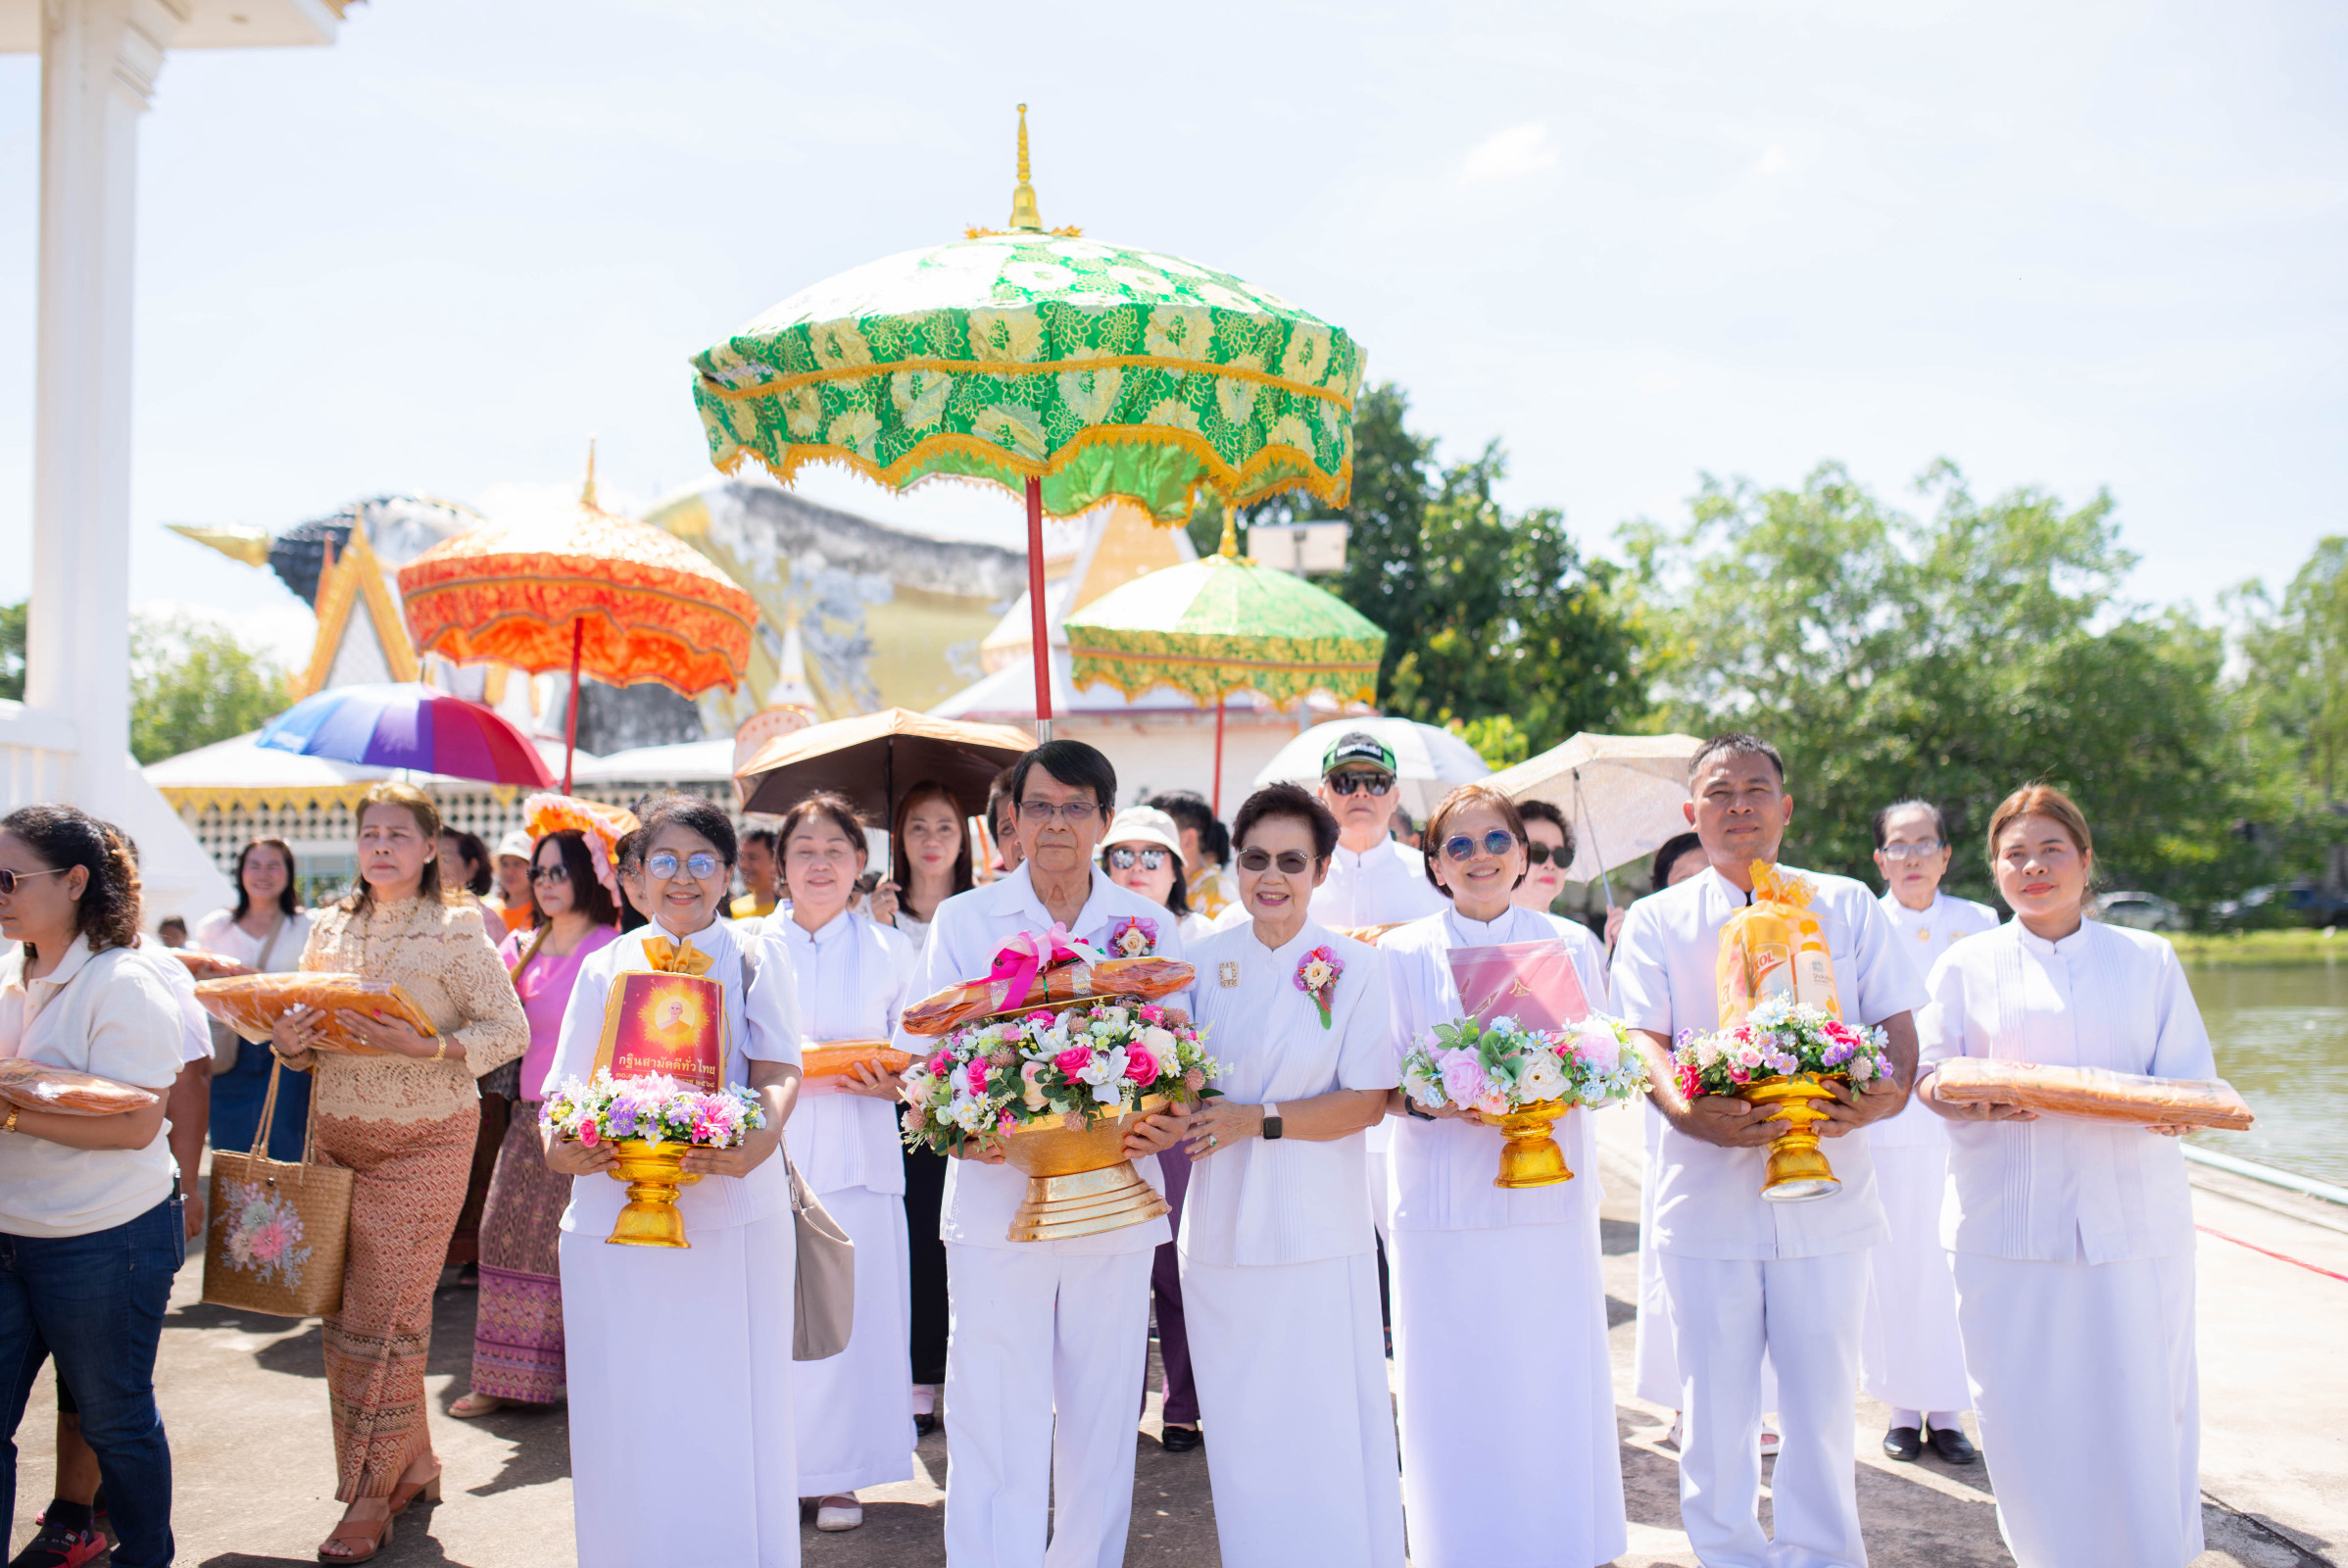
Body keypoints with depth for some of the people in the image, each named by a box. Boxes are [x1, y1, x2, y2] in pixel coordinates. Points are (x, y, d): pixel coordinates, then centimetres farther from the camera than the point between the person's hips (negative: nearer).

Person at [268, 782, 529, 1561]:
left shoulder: (455, 930, -6)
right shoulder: (329, 929, 10)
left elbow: (510, 1030, -9)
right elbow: (303, 1037, 16)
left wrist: (429, 1046, -23)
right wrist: (289, 1042, -7)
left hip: (424, 1144, -5)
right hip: (336, 1138, 5)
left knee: (384, 1316, -5)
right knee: (346, 1313, 8)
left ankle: (370, 1497, 6)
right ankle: (413, 1463, 24)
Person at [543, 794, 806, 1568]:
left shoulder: (753, 955, 8)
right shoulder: (605, 968, 13)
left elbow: (778, 1072, -4)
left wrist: (758, 1141, -25)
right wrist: (562, 1149, -13)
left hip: (734, 1217, -2)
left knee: (729, 1416, 1)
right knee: (625, 1422, 5)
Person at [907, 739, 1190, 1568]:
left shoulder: (1148, 926, 7)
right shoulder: (964, 920, 4)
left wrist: (1168, 1123, -12)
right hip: (997, 1199, -1)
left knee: (1102, 1421, 11)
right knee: (995, 1425, -3)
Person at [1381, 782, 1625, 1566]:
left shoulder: (1572, 944, 8)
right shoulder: (1402, 953, 3)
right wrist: (1438, 1101, -18)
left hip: (1549, 1202, 2)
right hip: (1445, 1205, -1)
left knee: (1552, 1385, 4)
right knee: (1455, 1392, 1)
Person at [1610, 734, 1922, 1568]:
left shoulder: (1847, 905, 11)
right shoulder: (1658, 919, 6)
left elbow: (1897, 1022, 8)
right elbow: (1644, 1039, -3)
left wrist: (1888, 1092, -15)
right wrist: (1689, 1112, -24)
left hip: (1825, 1190, 1)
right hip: (1706, 1191, -1)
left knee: (1823, 1401, 7)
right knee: (1714, 1405, 5)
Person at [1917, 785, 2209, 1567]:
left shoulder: (2148, 958, 12)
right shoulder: (1967, 964, 10)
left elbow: (2191, 1080, 8)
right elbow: (1930, 1076, 5)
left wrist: (2173, 1112, -15)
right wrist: (1978, 1099, -17)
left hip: (2132, 1214, 1)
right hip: (2008, 1220, 0)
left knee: (2140, 1406, -1)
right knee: (2023, 1407, -1)